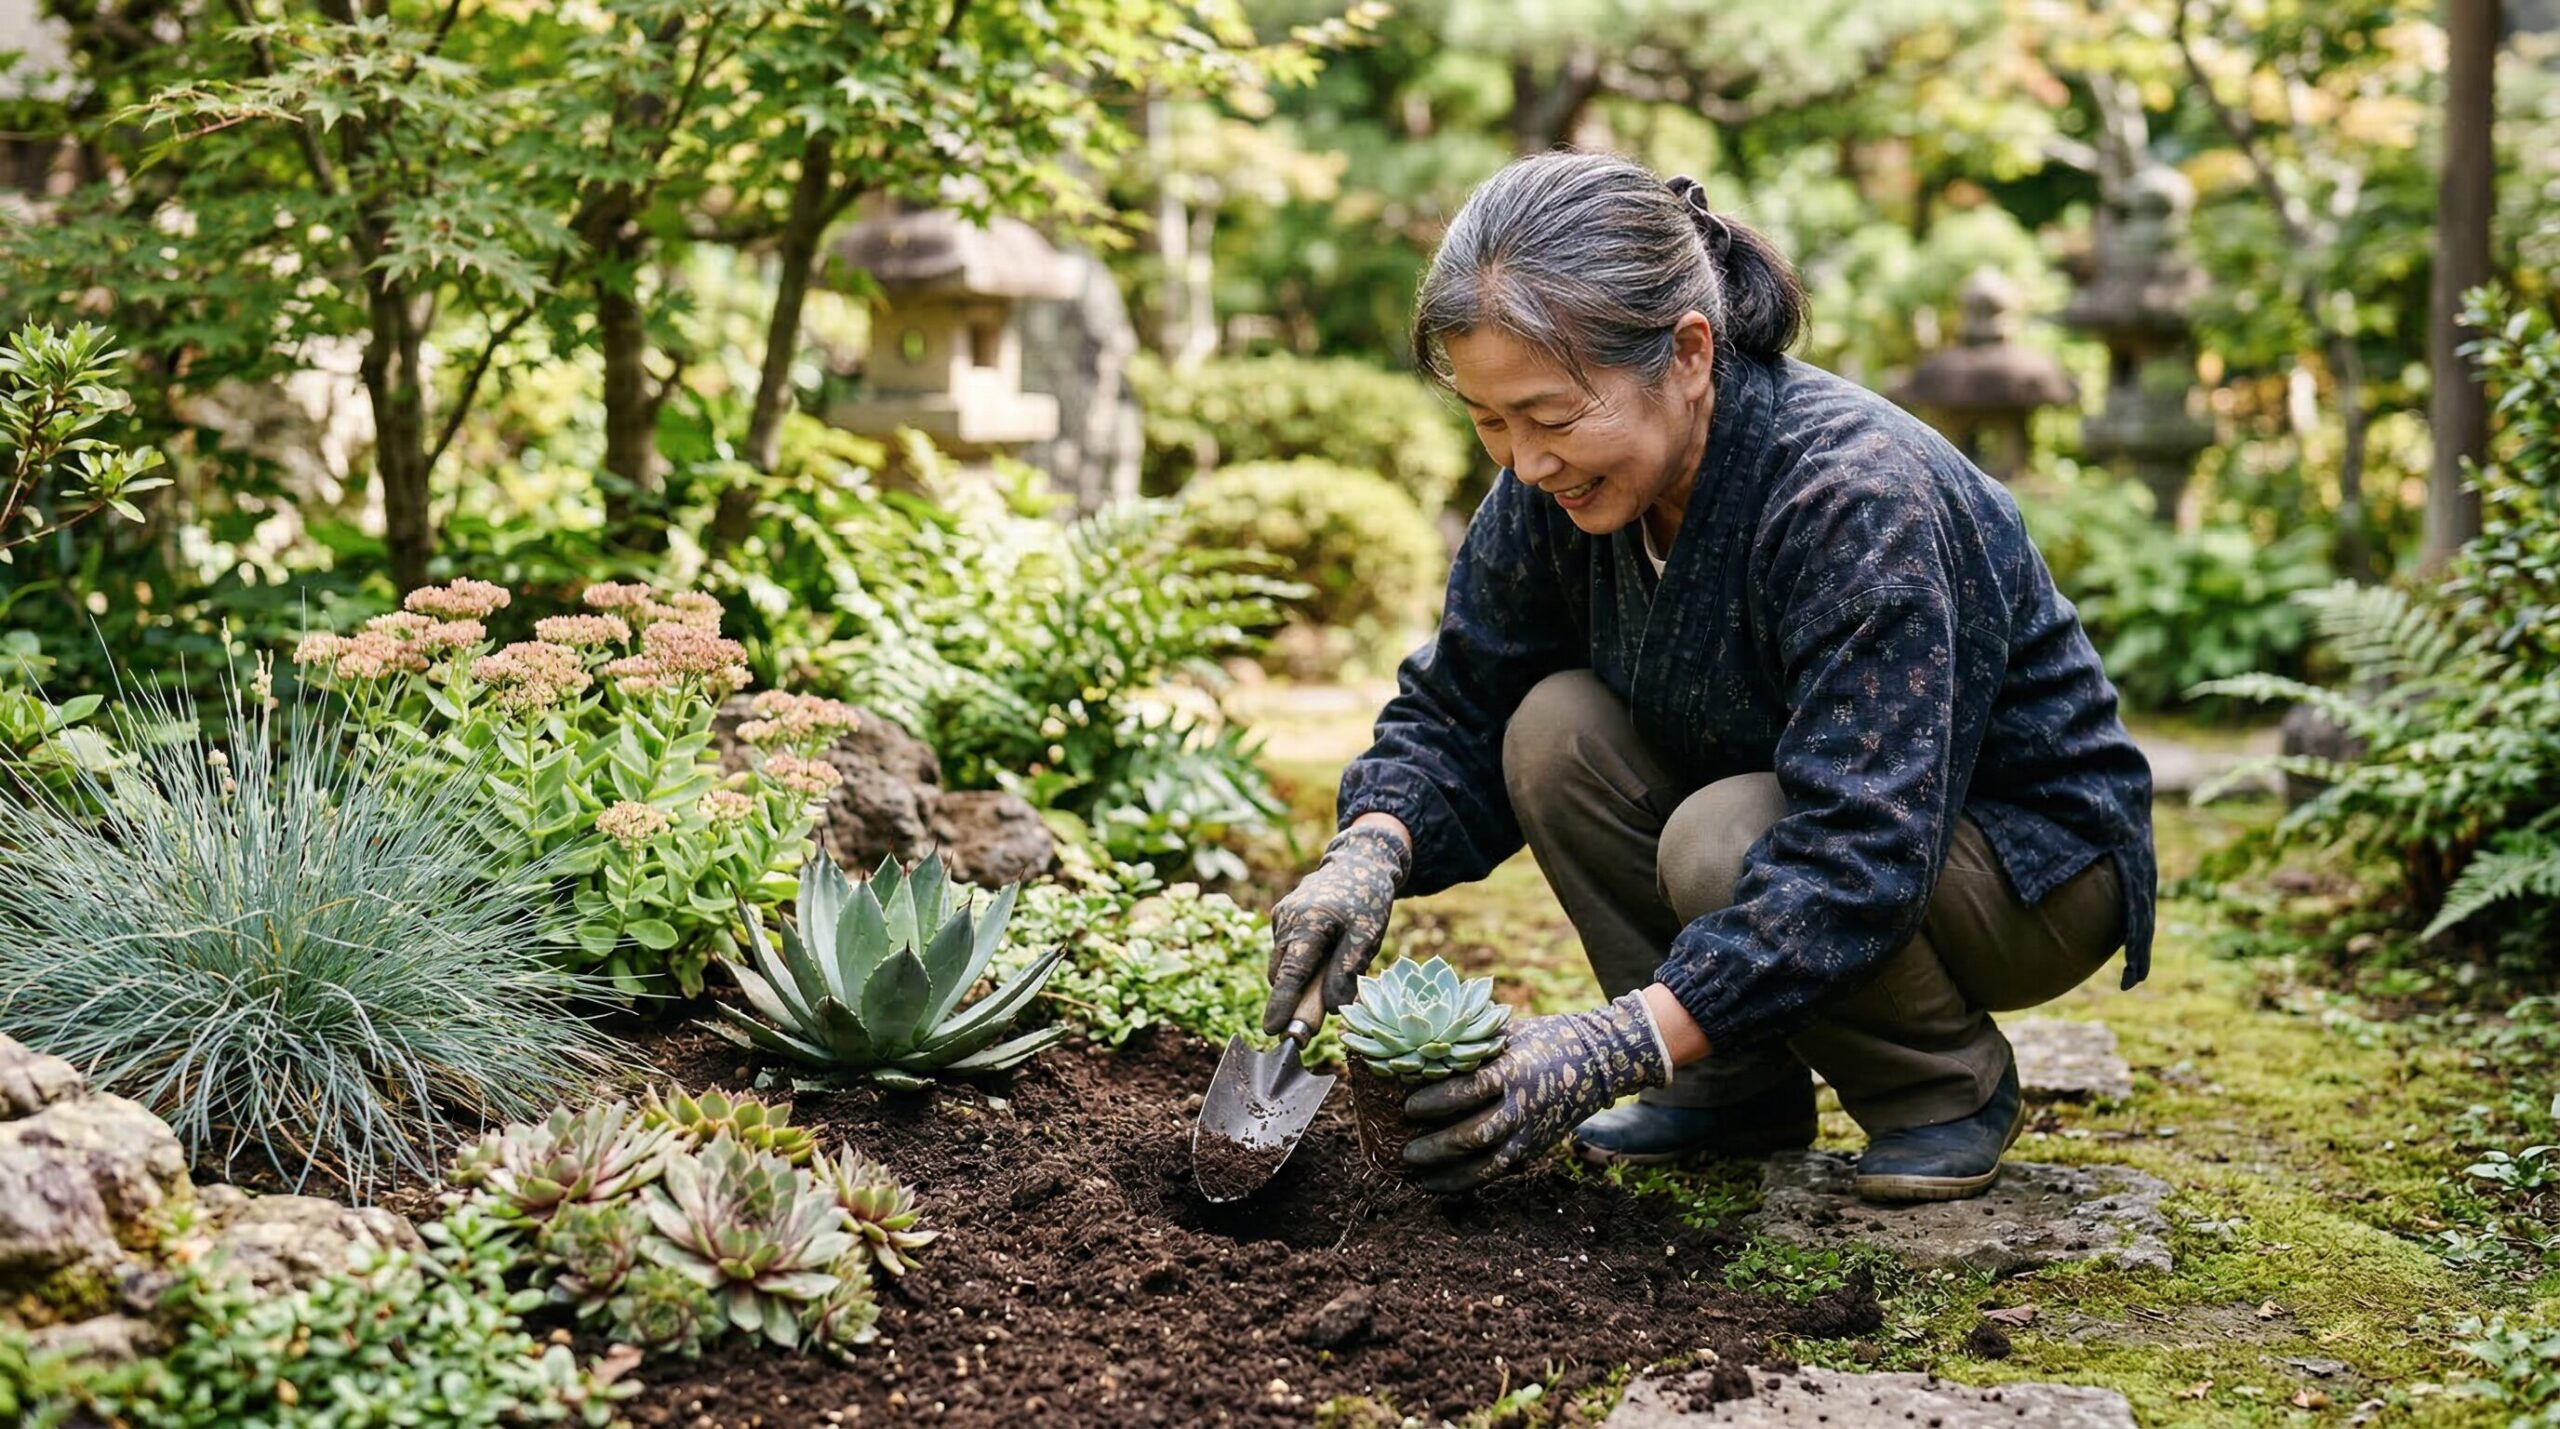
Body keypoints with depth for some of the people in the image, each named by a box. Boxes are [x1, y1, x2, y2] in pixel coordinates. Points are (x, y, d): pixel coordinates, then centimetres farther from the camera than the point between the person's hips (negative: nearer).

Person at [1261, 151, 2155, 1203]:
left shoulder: (1856, 496, -34)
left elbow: (1858, 856, -39)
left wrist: (1624, 1044, -46)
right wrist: (1371, 852, -27)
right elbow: (1457, 709, -4)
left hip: (2033, 864, -6)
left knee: (1725, 843, -33)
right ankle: (1742, 1088, -2)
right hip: (1788, 804, 7)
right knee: (1556, 729, -17)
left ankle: (1952, 1084, -4)